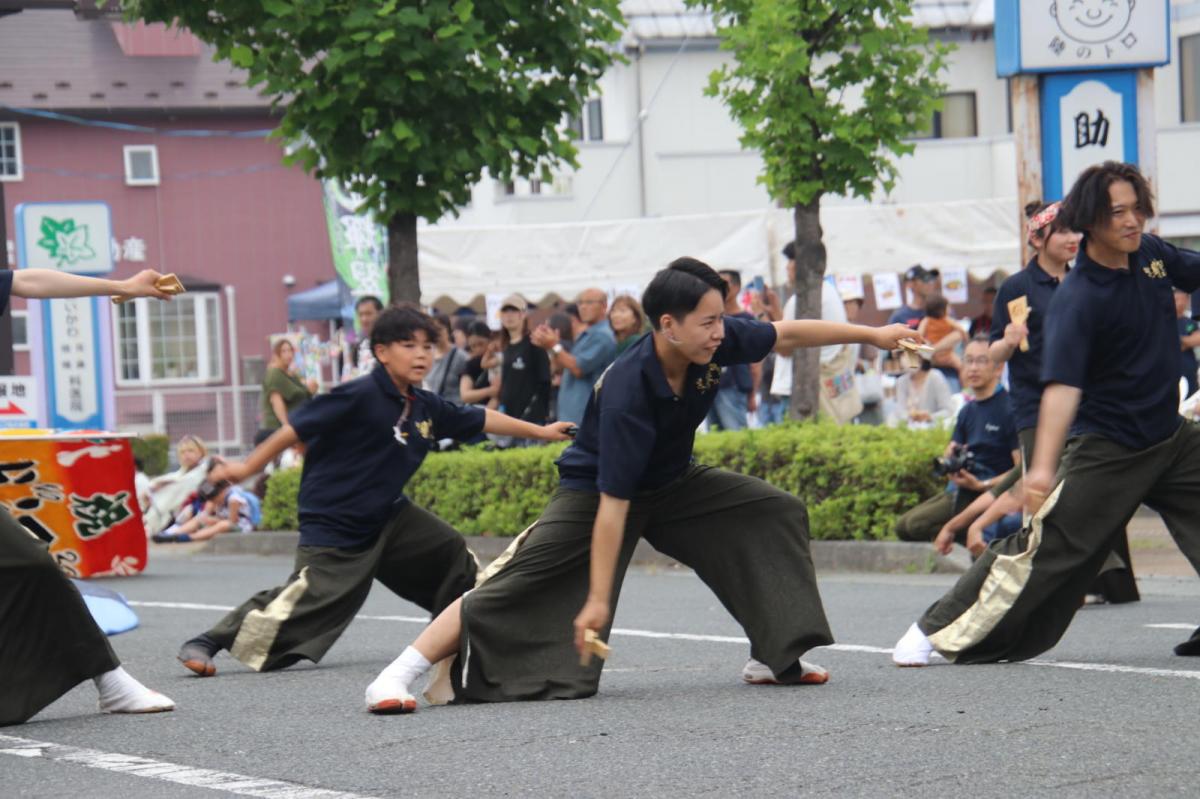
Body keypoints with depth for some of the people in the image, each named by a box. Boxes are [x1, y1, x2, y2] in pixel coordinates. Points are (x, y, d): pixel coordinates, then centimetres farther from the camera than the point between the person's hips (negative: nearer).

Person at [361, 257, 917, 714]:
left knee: (775, 514, -2)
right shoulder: (626, 393, -37)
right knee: (517, 587, -19)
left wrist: (873, 335, 6)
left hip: (673, 483, 7)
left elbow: (788, 334, 0)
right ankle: (397, 677, -22)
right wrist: (598, 600, -33)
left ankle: (774, 657, 6)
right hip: (594, 487, -7)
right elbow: (613, 504, -35)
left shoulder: (716, 342, -20)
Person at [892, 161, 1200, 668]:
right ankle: (937, 632, 1)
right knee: (1044, 547, -8)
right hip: (1107, 449, -6)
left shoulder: (1151, 253, 1)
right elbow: (1062, 385, -28)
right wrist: (1042, 466, -38)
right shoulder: (1077, 299, -20)